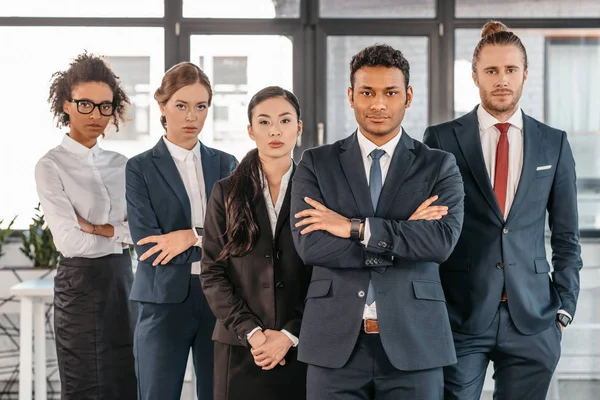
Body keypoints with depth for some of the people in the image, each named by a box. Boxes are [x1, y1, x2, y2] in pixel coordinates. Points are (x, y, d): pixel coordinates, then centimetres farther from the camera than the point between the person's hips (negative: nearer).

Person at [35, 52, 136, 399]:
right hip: (81, 284, -5)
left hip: (124, 281, 5)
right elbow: (70, 241, -17)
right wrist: (122, 234, -7)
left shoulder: (121, 165, 9)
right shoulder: (51, 166, -7)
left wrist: (95, 229, -11)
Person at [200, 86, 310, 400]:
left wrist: (290, 335, -11)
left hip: (300, 348, 0)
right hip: (240, 348, 1)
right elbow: (212, 274, 1)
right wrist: (252, 332, -10)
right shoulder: (227, 192, 5)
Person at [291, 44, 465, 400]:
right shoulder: (316, 164, 6)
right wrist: (403, 235, -10)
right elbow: (310, 244, -8)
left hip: (413, 343, 0)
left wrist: (354, 227, -12)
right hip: (336, 344, 0)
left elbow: (442, 240, -11)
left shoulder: (439, 166, 5)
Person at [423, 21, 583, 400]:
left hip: (532, 321, 2)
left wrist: (564, 308, 4)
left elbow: (566, 236, 11)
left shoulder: (554, 144, 7)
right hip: (459, 317, -1)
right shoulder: (441, 140, 1)